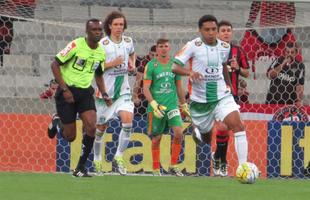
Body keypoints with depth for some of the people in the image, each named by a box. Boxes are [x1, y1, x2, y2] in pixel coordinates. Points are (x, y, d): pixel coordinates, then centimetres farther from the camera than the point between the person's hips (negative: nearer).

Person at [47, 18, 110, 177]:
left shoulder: (101, 52, 4)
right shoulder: (76, 45, -15)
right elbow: (55, 65, -13)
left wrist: (104, 94, 8)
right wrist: (64, 89, -19)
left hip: (85, 92, 5)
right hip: (68, 91, -5)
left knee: (91, 127, -17)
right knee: (70, 137, -2)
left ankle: (80, 168, -5)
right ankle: (56, 123, 34)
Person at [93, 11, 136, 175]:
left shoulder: (128, 42, 3)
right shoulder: (102, 44, -12)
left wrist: (132, 64, 6)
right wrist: (112, 63, -21)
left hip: (123, 90, 3)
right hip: (105, 91, -3)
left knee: (128, 121, -17)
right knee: (101, 127, 8)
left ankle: (119, 157, -5)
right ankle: (97, 159, 28)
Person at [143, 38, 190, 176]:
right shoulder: (151, 65, -3)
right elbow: (145, 88, -7)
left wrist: (184, 104, 19)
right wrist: (154, 104, -19)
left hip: (172, 105, 2)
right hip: (156, 107, -2)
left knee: (179, 133, -14)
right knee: (156, 139, 3)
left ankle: (173, 166, -2)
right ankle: (156, 169, 14)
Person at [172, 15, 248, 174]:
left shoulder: (224, 47, 2)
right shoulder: (193, 46, -11)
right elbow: (175, 66, -16)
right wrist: (190, 72, -34)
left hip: (221, 95, 2)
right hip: (200, 99, -2)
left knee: (238, 125, -21)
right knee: (206, 138, 14)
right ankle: (197, 133, 53)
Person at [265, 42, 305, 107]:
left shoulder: (300, 66, -2)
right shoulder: (278, 61, 5)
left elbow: (300, 85, -6)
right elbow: (269, 75, -7)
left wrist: (299, 100, -19)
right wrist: (282, 65, -15)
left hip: (290, 102, -2)